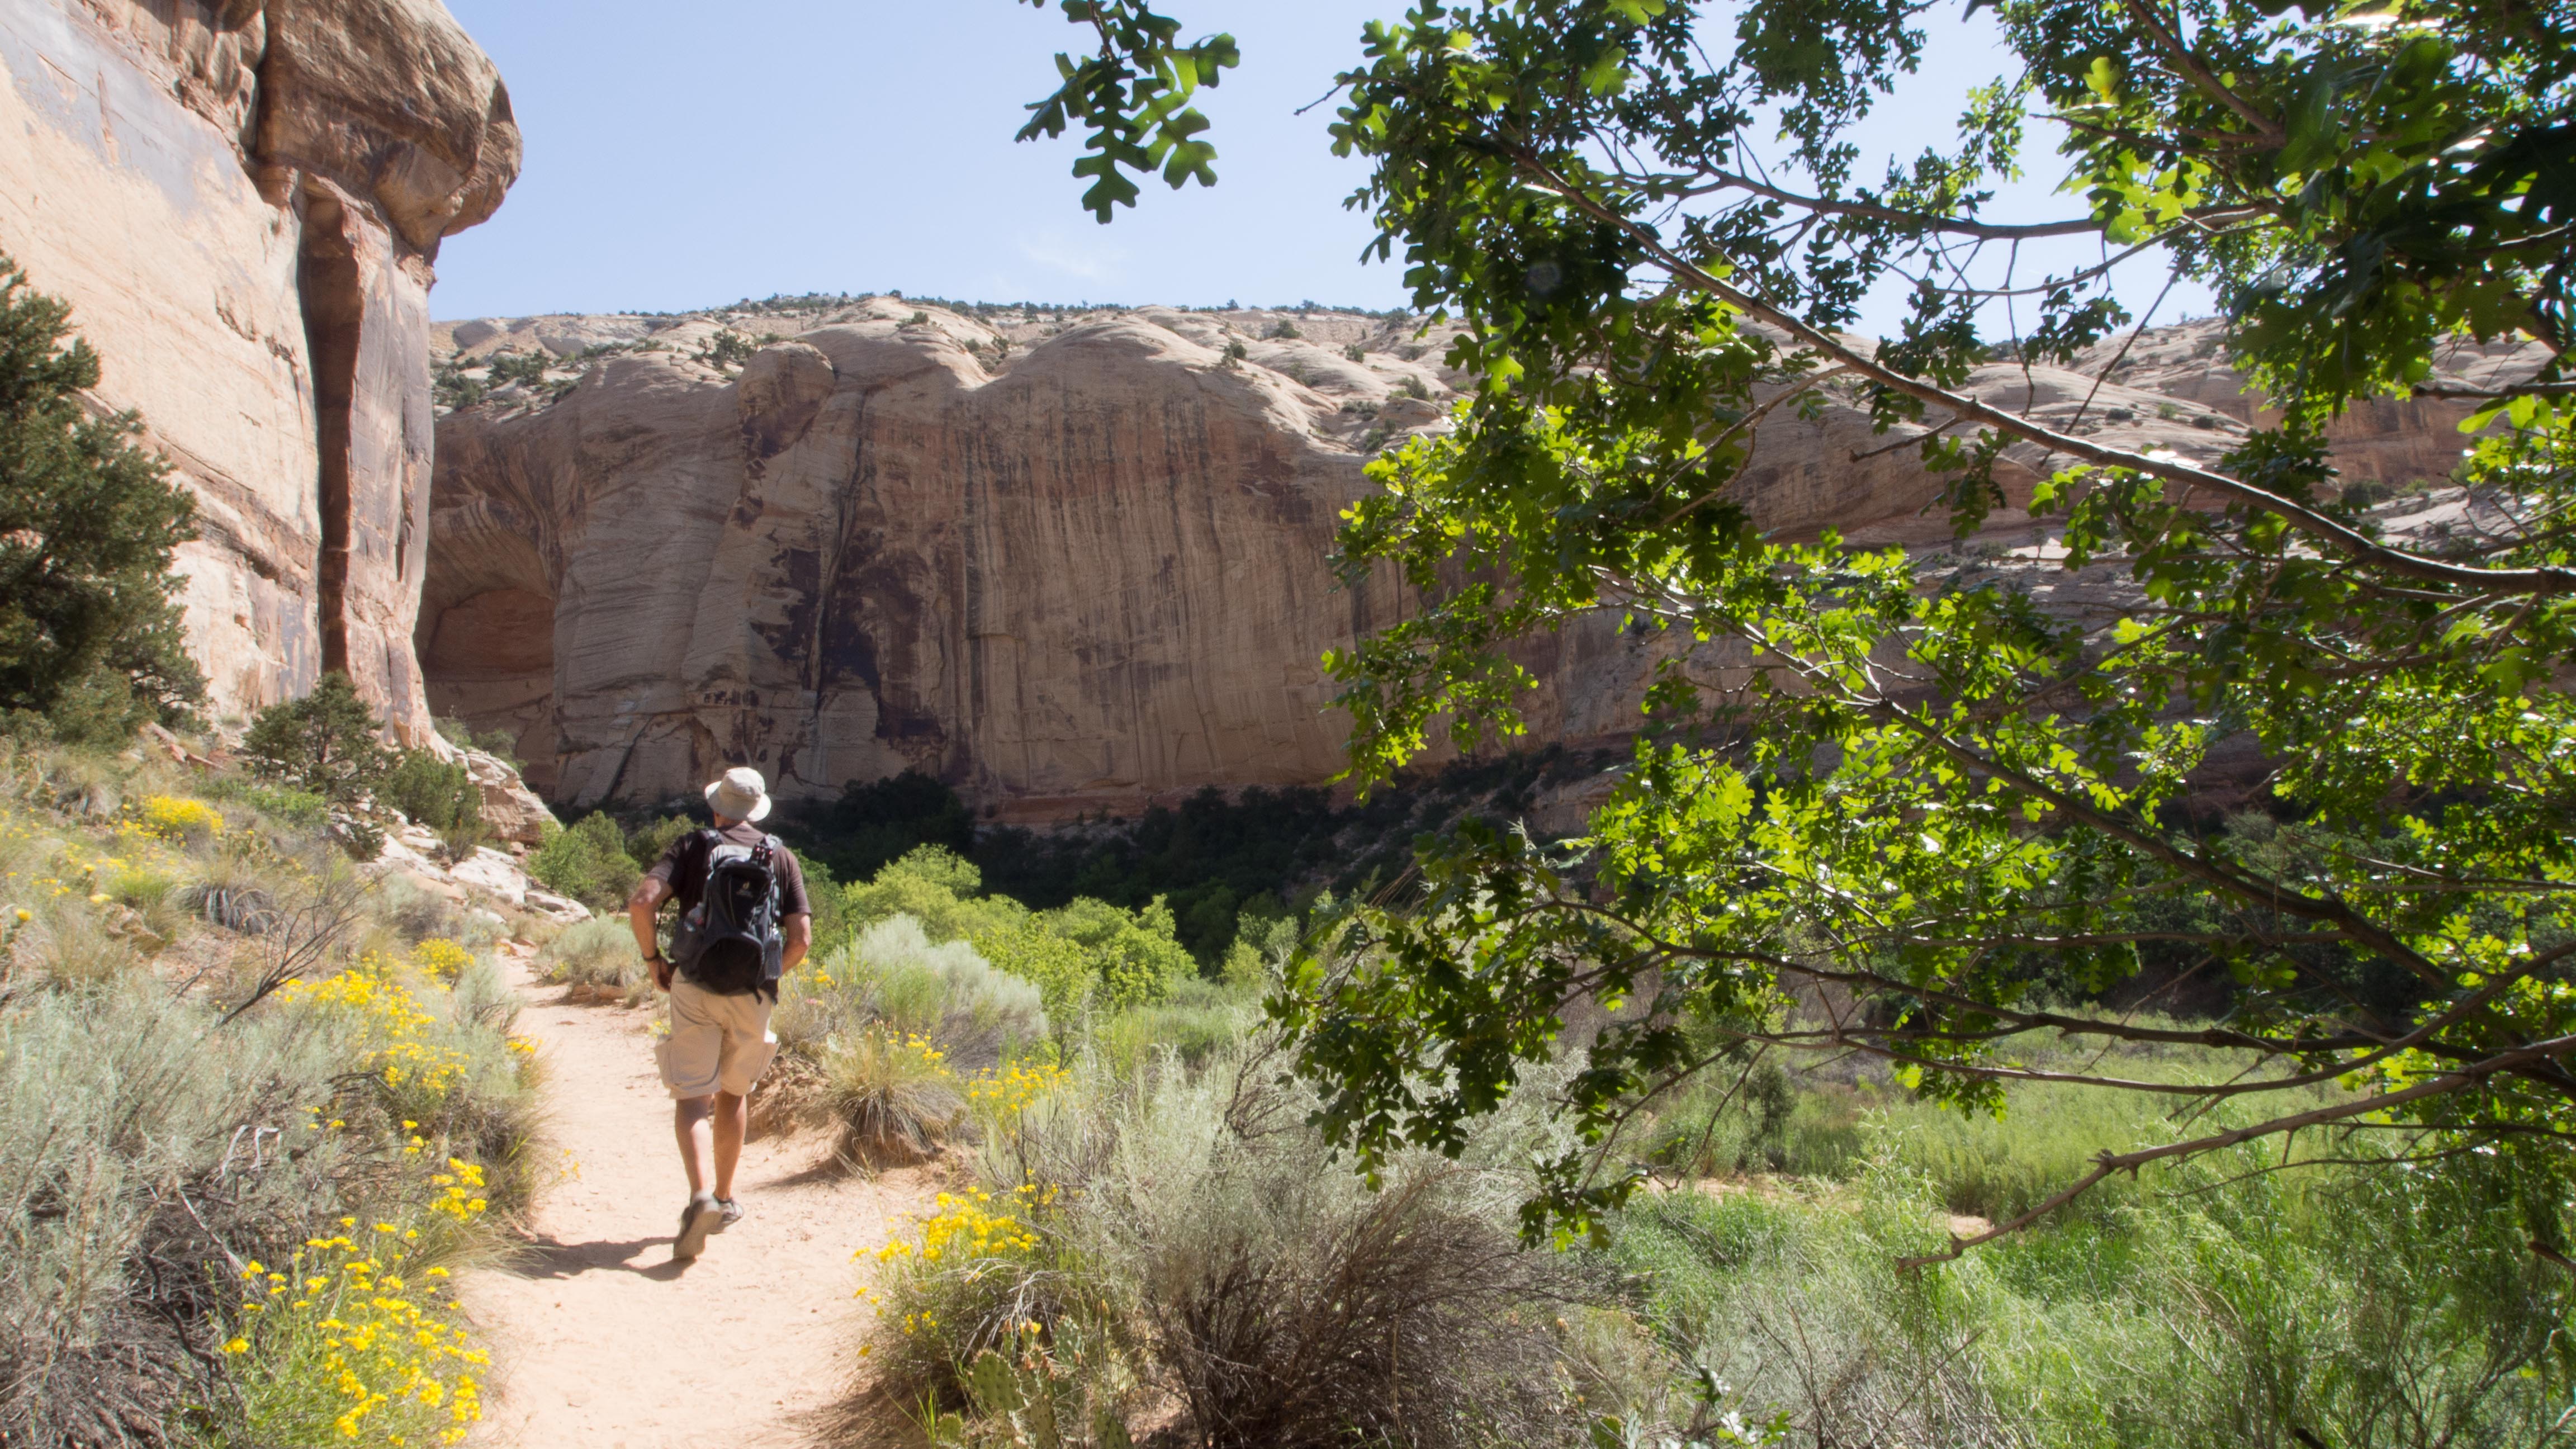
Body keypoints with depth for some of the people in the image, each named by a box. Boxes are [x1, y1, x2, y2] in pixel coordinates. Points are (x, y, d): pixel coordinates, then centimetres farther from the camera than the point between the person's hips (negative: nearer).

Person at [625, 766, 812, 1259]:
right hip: (752, 994, 2)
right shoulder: (782, 858, 10)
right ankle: (725, 1199, 29)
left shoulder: (692, 846, 6)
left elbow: (641, 903, -9)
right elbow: (801, 937, 1)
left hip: (695, 987, -2)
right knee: (734, 1094, 20)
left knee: (692, 1098, -2)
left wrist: (654, 959, 5)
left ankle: (700, 1196, -24)